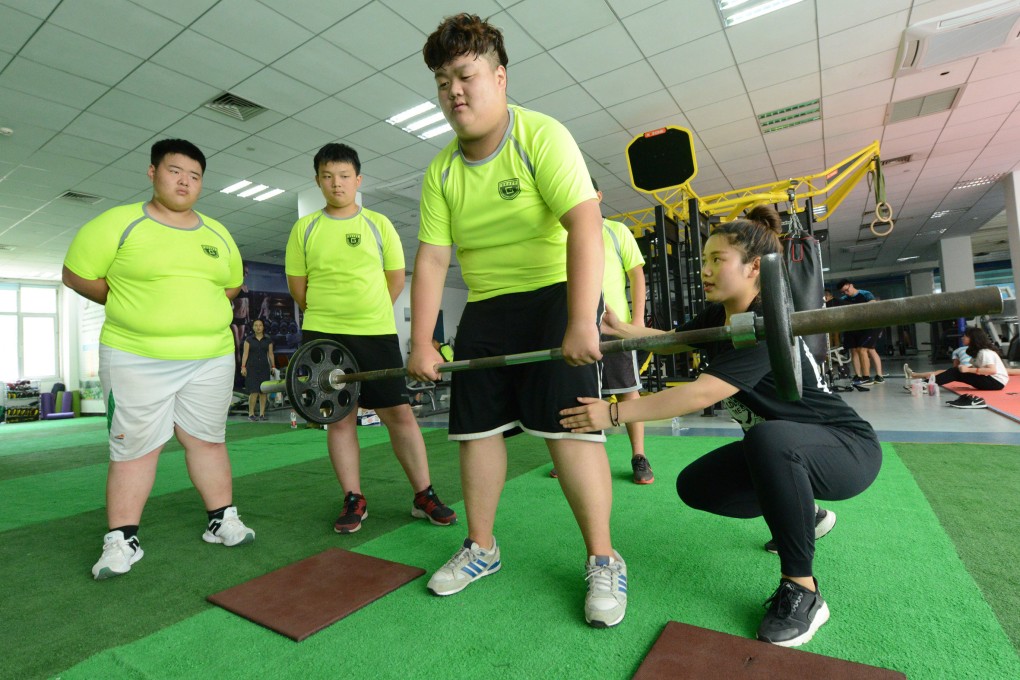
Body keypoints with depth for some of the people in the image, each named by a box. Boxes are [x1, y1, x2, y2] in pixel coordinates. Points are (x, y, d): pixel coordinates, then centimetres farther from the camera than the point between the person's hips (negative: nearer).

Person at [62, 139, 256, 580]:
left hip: (211, 359, 3)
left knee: (207, 441, 10)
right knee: (135, 447, 4)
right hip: (136, 359, -3)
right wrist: (133, 308, 2)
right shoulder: (119, 224, -2)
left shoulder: (217, 234, 10)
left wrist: (194, 308, 9)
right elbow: (76, 275, 1)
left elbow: (232, 284, 20)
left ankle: (222, 520, 21)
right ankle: (122, 541, 17)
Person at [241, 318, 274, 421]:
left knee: (263, 391, 1)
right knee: (254, 391, -10)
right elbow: (245, 354, 1)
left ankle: (262, 414, 6)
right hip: (252, 368, -2)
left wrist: (273, 366, 6)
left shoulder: (268, 340, 10)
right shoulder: (248, 340, 5)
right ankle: (251, 414, -3)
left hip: (264, 368, 2)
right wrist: (243, 366, -7)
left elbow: (270, 354, 12)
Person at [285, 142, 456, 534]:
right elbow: (297, 285, 10)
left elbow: (396, 277, 9)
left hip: (377, 333, -1)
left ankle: (424, 496, 12)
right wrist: (330, 313, 11)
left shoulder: (378, 223, 6)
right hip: (323, 335, 1)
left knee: (399, 413, -1)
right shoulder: (305, 227, 7)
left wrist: (367, 312, 10)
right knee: (340, 417, 6)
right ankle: (354, 501, 19)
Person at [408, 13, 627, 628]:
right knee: (477, 427, 6)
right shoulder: (441, 171, 5)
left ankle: (604, 561, 7)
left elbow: (584, 226, -24)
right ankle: (482, 548, 24)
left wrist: (581, 323, -34)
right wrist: (422, 344, -7)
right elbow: (432, 259, 0)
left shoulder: (542, 136, -12)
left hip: (555, 295, -5)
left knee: (568, 425, -12)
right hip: (485, 309, 6)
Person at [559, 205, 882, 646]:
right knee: (695, 486, 2)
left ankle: (802, 592, -19)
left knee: (768, 438, -40)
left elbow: (701, 394, -38)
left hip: (847, 449, -8)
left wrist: (614, 413, -38)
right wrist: (621, 329, 2)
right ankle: (803, 514, 25)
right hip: (784, 455, 9)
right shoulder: (717, 316, -2)